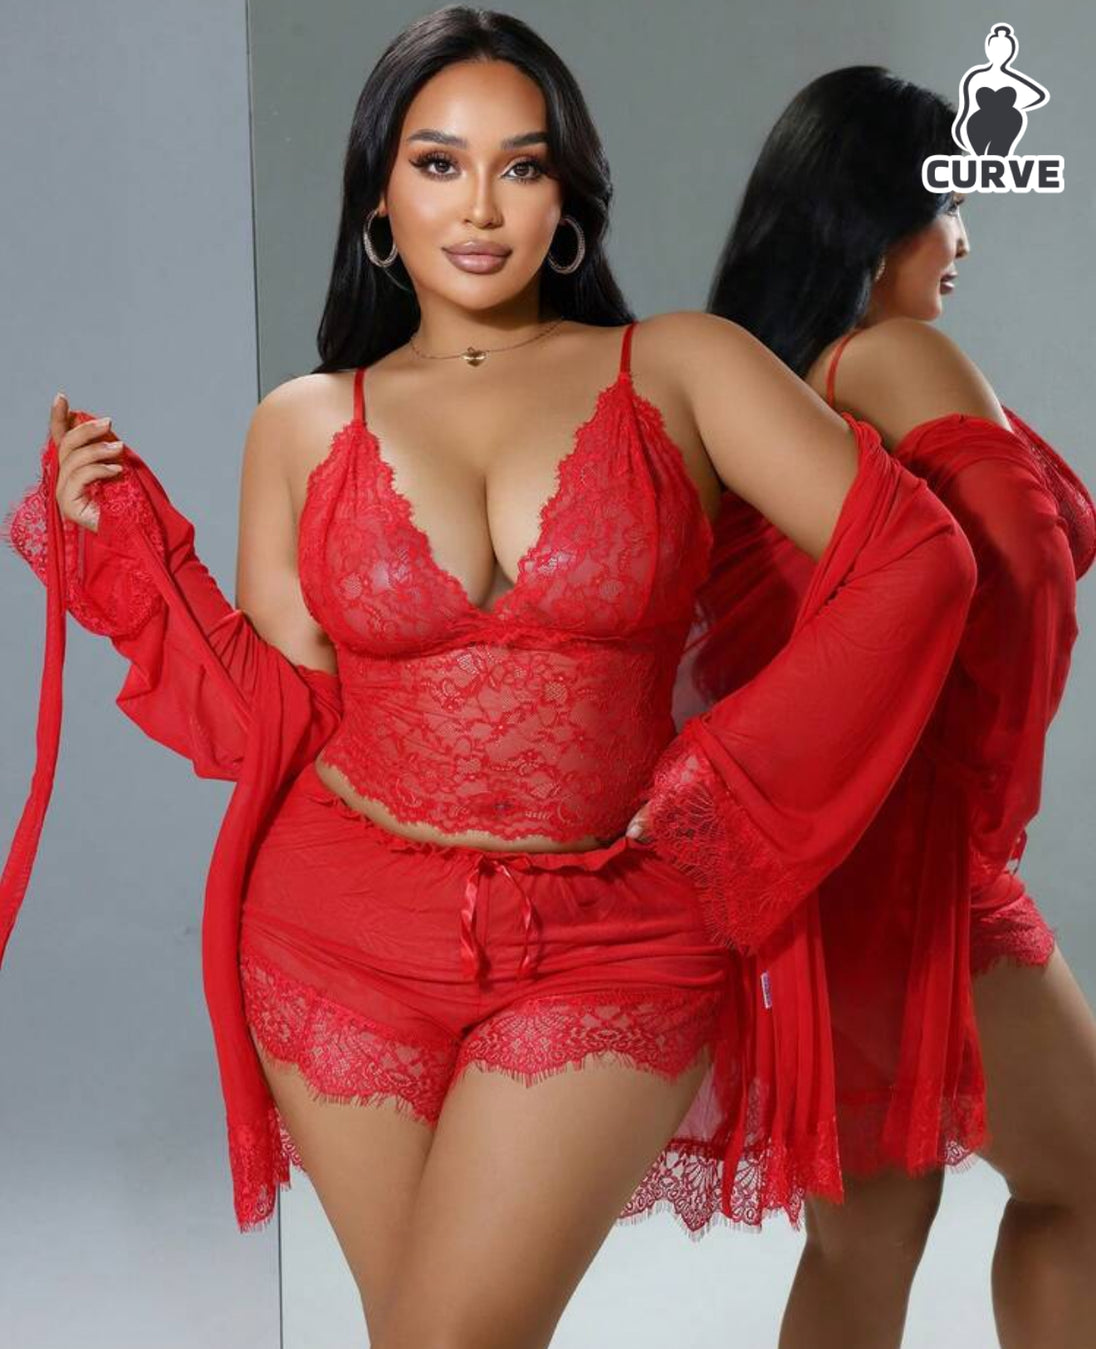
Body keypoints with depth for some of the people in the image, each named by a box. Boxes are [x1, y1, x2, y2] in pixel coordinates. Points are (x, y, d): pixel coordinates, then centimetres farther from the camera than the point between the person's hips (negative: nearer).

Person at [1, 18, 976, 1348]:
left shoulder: (677, 368, 1)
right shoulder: (303, 425, 6)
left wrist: (727, 786, -9)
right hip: (346, 936, 2)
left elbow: (913, 560, -6)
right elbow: (272, 717, 2)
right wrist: (117, 537, -3)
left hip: (605, 950, -2)